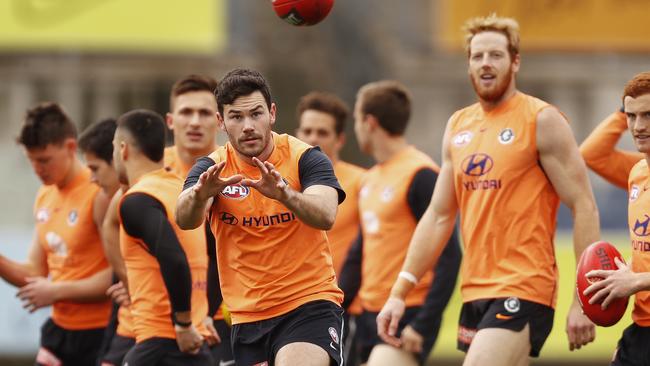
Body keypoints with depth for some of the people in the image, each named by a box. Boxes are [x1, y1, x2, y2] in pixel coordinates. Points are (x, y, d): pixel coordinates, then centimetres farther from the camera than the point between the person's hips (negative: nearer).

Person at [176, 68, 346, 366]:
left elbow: (326, 216, -24)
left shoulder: (305, 158, -6)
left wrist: (284, 193, -44)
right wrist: (199, 195, -42)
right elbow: (184, 219, -18)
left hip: (310, 302, -4)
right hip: (247, 316, 4)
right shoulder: (213, 168, 1)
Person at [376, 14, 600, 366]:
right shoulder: (458, 126, 14)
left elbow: (583, 208, -9)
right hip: (475, 293, 7)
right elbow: (439, 216, 18)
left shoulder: (541, 121, -6)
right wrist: (399, 292, 11)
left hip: (523, 291, -7)